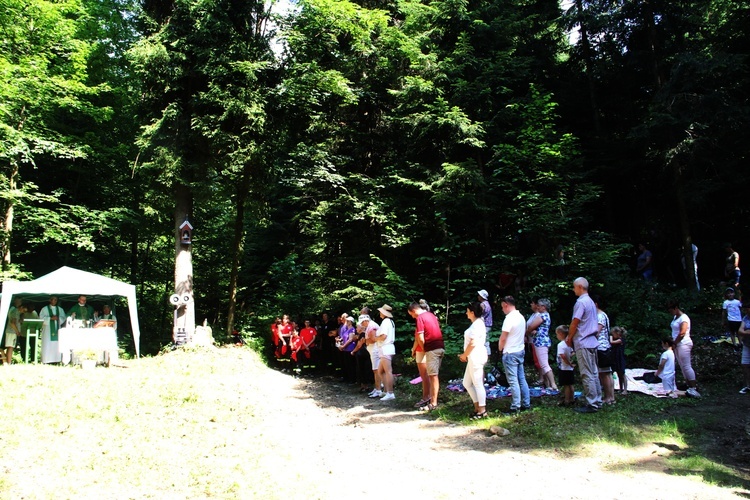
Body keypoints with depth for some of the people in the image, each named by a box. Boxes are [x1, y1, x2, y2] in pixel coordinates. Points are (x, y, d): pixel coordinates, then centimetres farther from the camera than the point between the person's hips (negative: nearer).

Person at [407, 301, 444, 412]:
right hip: (441, 347, 9)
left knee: (433, 376, -5)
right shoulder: (431, 314, 17)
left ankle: (433, 403, -2)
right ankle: (432, 398, 19)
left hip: (432, 349, -9)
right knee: (434, 375, 13)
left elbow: (420, 338, -15)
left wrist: (424, 349, 2)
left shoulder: (420, 317, -9)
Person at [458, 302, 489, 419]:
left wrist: (464, 355, -8)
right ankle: (477, 407, 20)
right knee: (467, 383, 14)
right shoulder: (477, 323, 16)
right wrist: (465, 355, 14)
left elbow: (473, 343, -21)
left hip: (476, 357, -11)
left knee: (478, 384, -2)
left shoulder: (477, 324, -16)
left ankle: (482, 411, 6)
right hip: (473, 358, 11)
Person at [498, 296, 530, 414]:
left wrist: (500, 348, -1)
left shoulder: (509, 318, -19)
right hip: (520, 351, 9)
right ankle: (526, 404, 18)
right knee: (522, 379, 14)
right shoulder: (521, 317, 8)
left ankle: (515, 407, 0)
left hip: (510, 353, -9)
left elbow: (503, 338, -18)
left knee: (513, 381, -4)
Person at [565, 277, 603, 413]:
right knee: (594, 373, 13)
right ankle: (597, 401, 19)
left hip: (583, 343, -9)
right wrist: (572, 337, 14)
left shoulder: (581, 302, -15)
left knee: (587, 375, -6)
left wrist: (569, 338, 0)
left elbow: (575, 323, -15)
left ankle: (592, 404, -3)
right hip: (592, 341, 9)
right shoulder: (591, 302, 15)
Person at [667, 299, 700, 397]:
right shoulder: (675, 317, 13)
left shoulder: (683, 318, -15)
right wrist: (674, 342, 5)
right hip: (677, 345, 10)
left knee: (686, 366, -11)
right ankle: (690, 386, 16)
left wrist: (674, 343, -12)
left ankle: (693, 388, -10)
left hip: (683, 344, -10)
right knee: (682, 366, 11)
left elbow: (682, 333, -22)